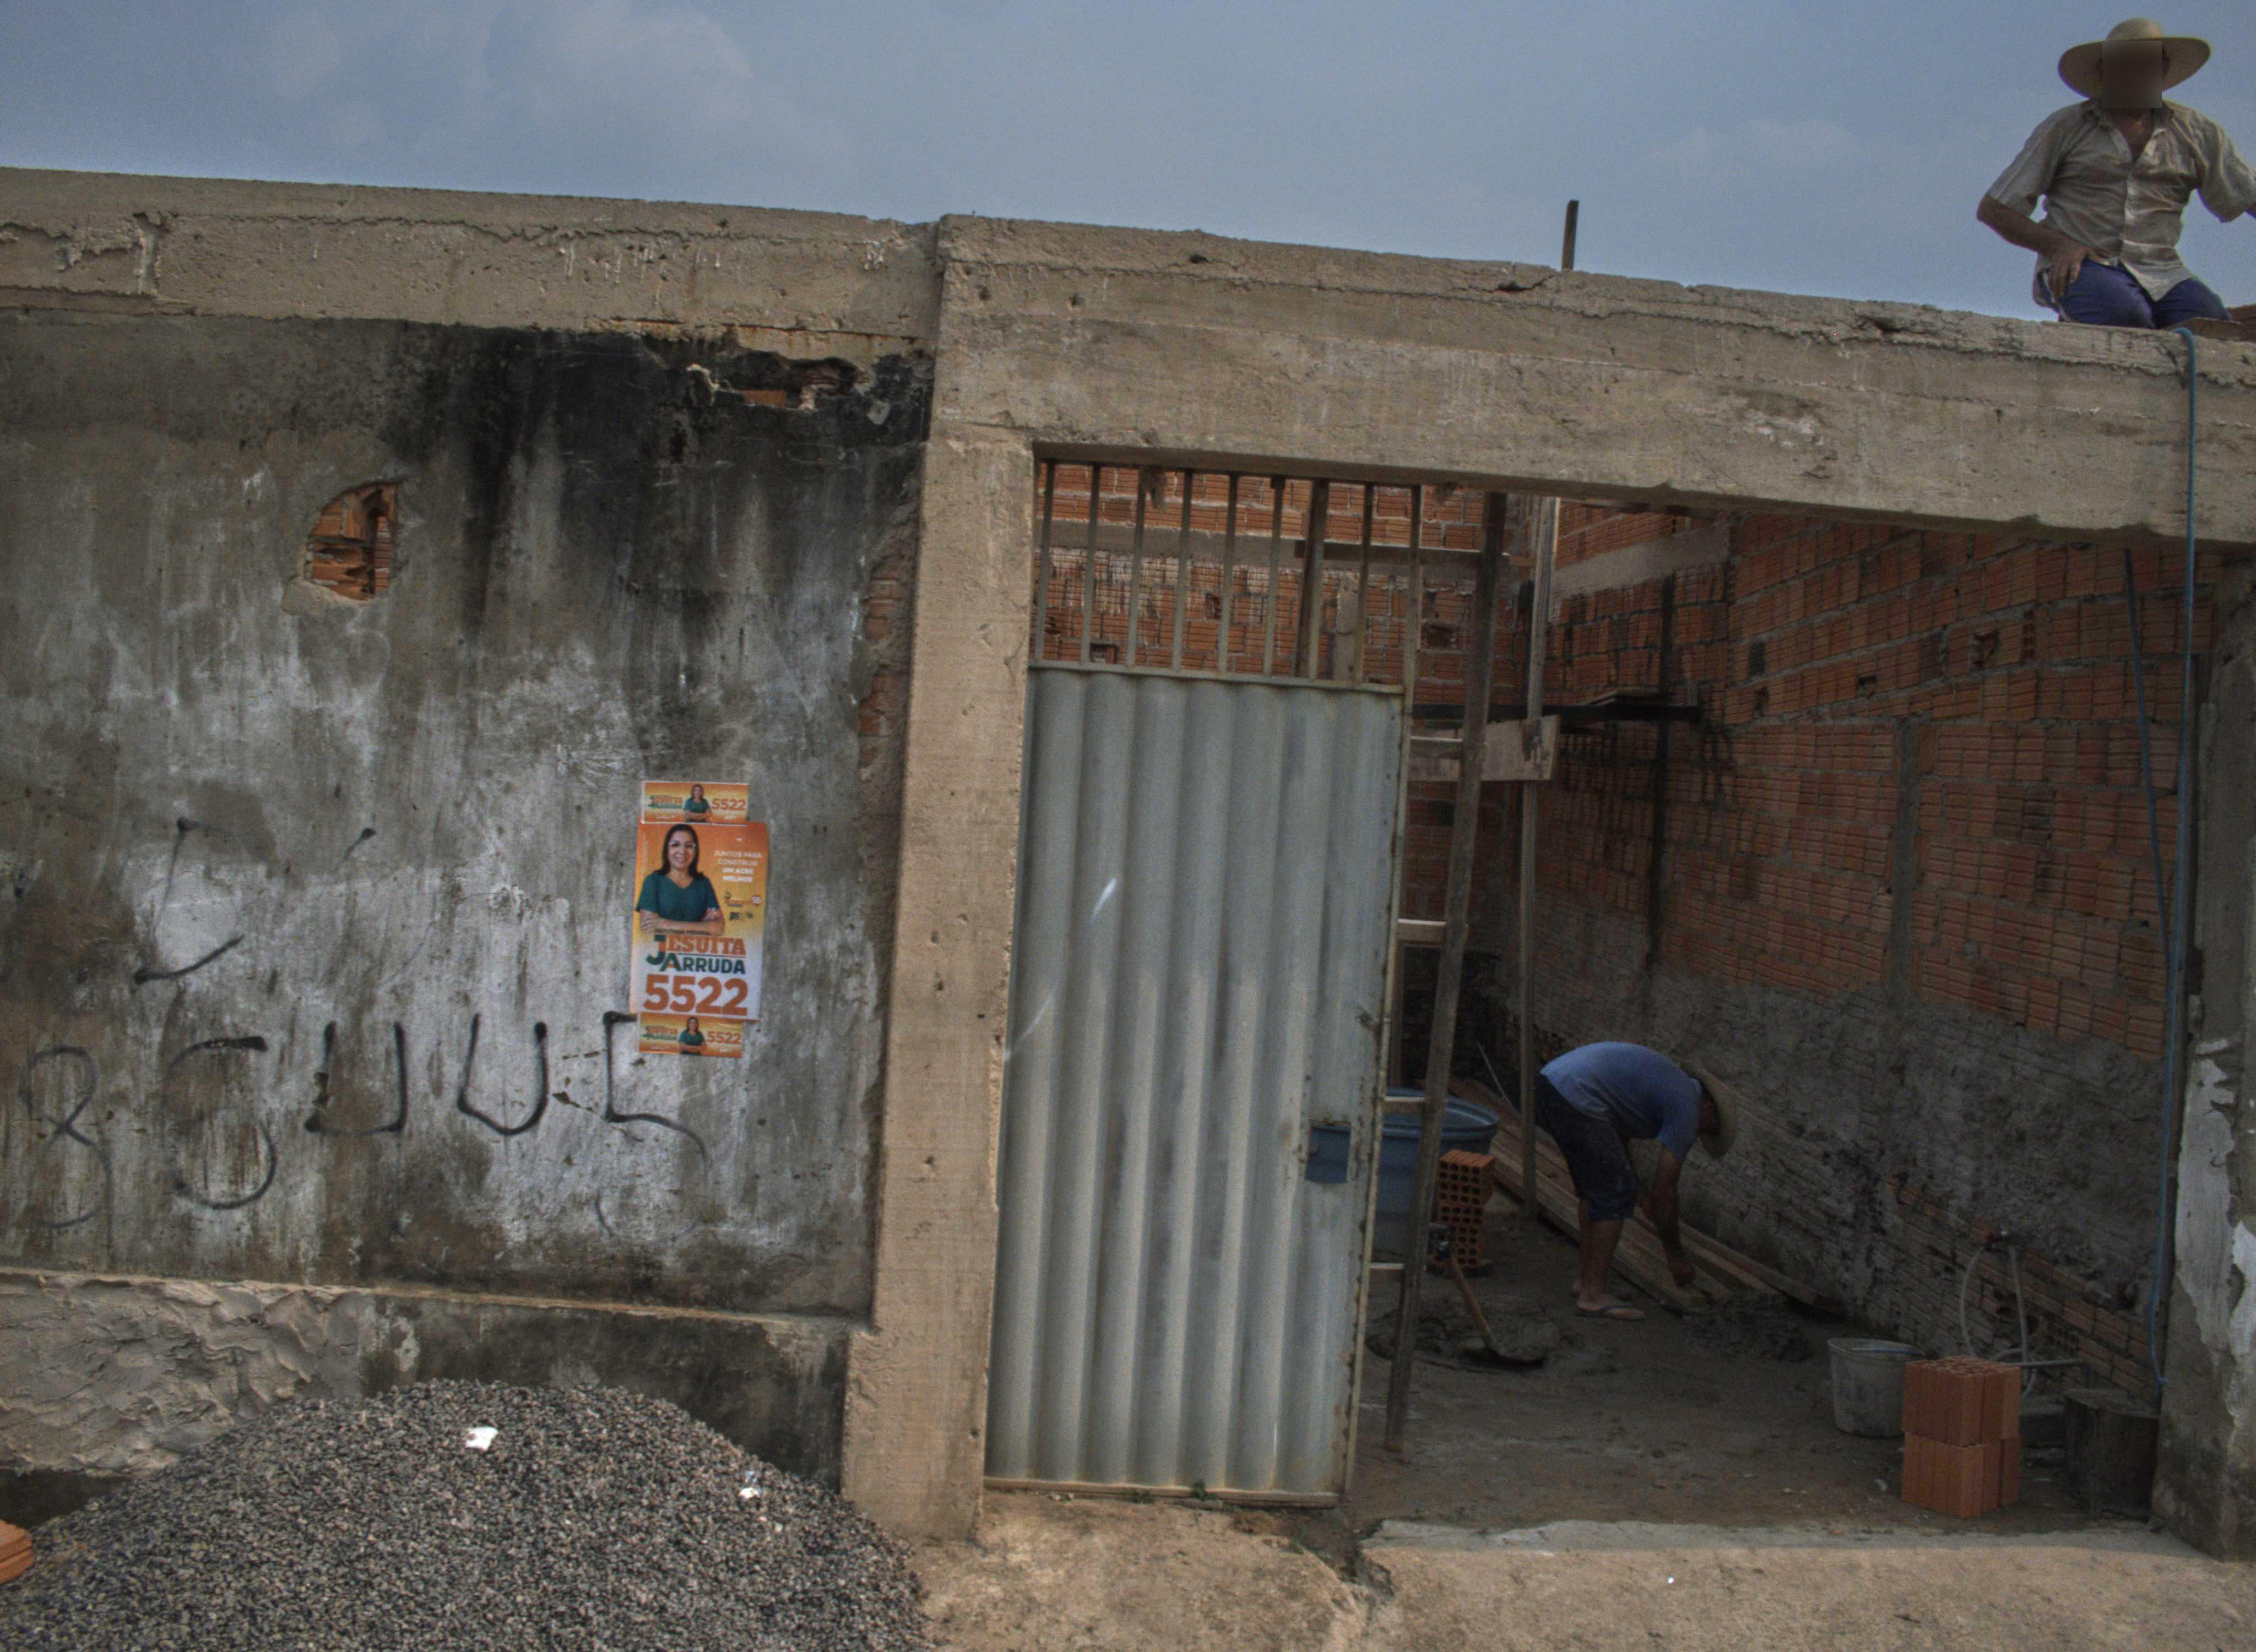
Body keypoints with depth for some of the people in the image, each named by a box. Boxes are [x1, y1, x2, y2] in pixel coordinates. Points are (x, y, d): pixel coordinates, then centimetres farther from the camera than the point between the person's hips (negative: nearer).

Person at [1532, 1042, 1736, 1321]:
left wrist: (1643, 1198, 40)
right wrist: (1676, 1254, 16)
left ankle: (1584, 1276, 25)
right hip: (1575, 1100, -10)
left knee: (1596, 1187, 22)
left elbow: (1620, 1133, 37)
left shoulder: (1666, 1082, 28)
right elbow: (1665, 1191, 4)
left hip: (1549, 1081, 10)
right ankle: (1593, 1294, 1)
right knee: (1615, 1194, -1)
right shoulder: (1686, 1109, 1)